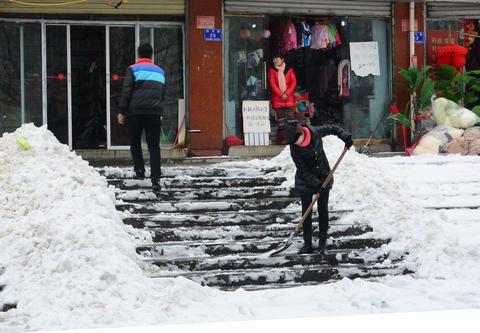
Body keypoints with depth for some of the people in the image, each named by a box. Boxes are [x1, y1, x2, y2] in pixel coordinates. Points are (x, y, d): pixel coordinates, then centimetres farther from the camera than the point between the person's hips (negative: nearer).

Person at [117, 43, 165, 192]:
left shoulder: (133, 69, 3)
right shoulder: (160, 72, 18)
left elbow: (126, 92, -5)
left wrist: (122, 111, -3)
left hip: (135, 112, -3)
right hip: (155, 113, 3)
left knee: (135, 143, 16)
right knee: (154, 146, 0)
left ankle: (139, 171, 11)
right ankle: (155, 178, -9)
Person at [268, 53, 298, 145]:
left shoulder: (289, 69, 10)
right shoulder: (272, 70, 8)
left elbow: (294, 82, 3)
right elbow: (272, 84, -1)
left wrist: (287, 94, -10)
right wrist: (281, 94, -12)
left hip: (289, 99, 0)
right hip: (277, 99, 0)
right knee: (281, 122, -1)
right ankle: (283, 140, 1)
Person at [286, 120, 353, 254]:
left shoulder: (315, 132, -17)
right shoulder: (294, 148, -21)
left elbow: (332, 128, 2)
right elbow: (302, 170, -19)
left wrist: (345, 137, -11)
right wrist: (315, 184, -26)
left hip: (323, 177, 2)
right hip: (305, 181, -2)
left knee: (323, 210, 7)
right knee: (306, 212, 0)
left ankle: (323, 241, 17)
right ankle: (307, 244, 7)